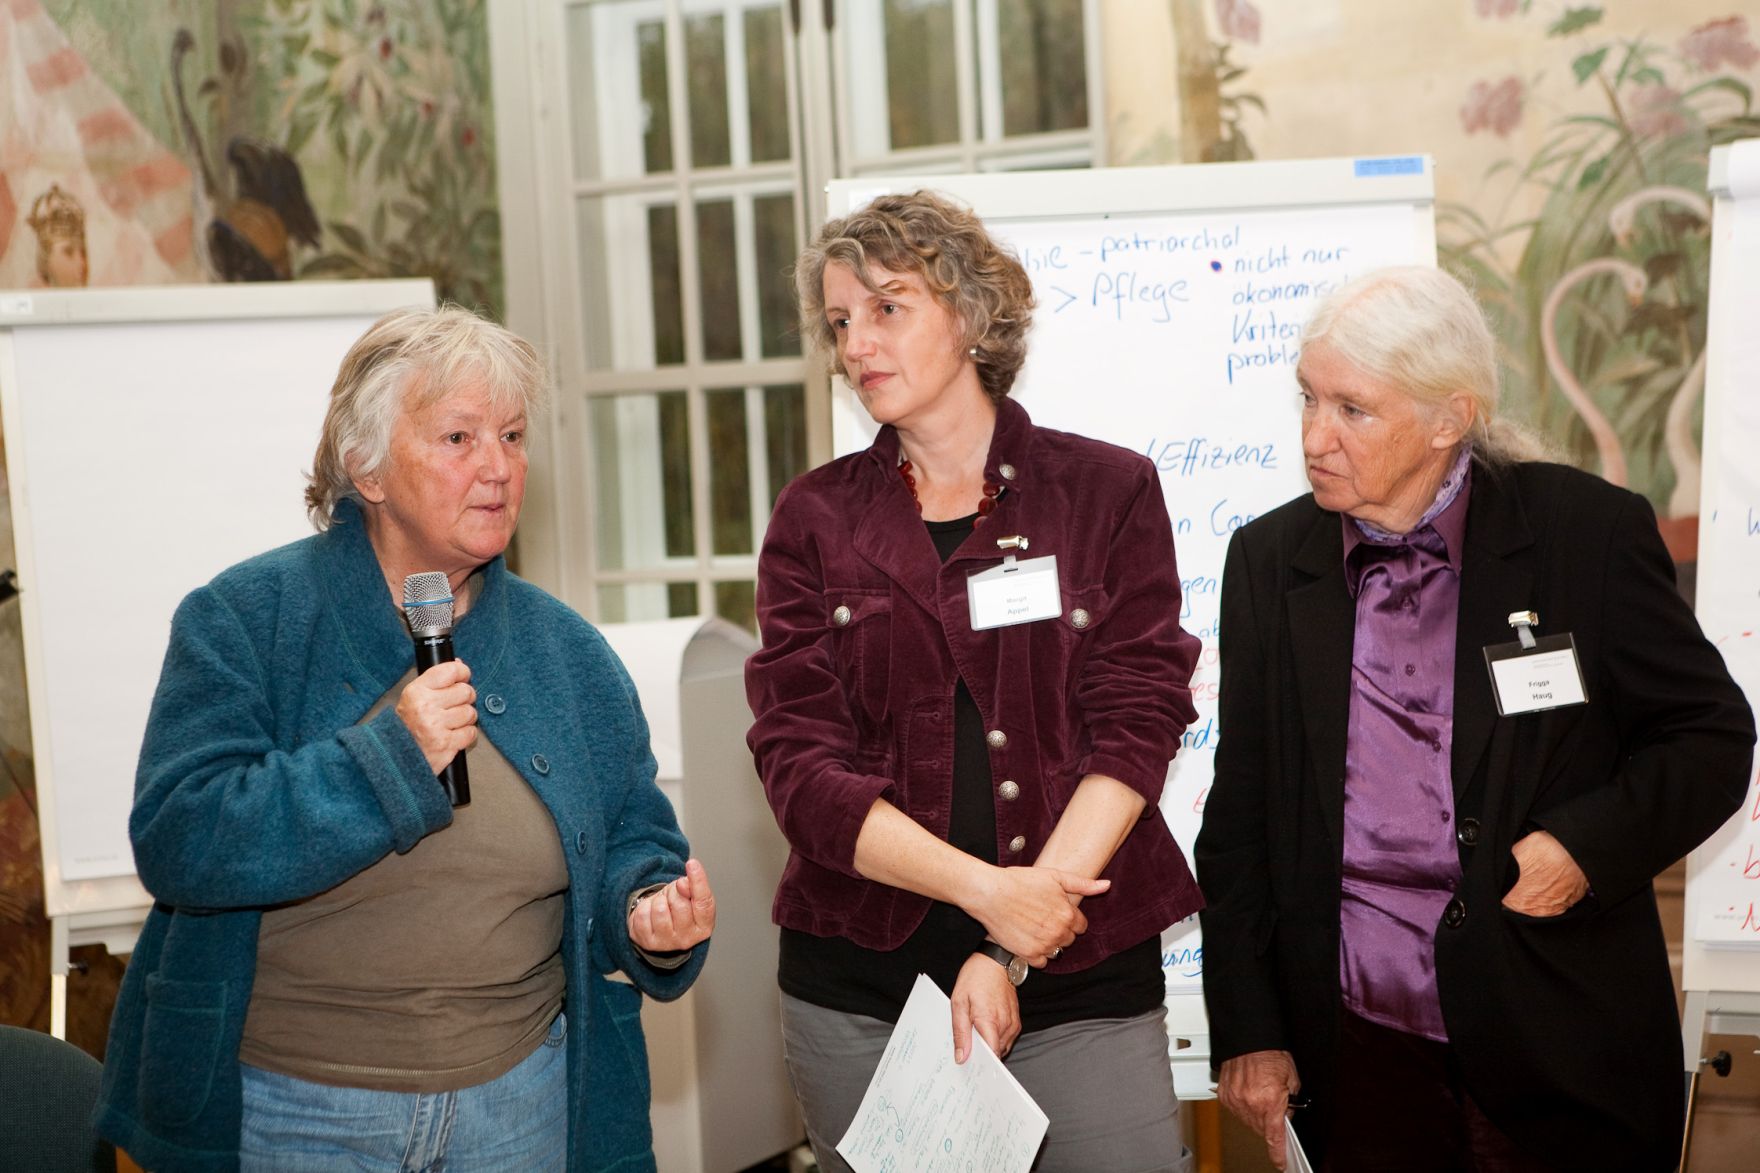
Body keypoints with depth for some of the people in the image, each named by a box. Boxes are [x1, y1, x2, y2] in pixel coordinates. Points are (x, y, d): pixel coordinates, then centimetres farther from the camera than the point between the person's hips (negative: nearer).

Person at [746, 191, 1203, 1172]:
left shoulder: (1109, 491, 2)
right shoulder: (816, 518, 5)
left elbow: (1137, 726, -6)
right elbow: (802, 766, -4)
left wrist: (1012, 954, -14)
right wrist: (988, 890, -16)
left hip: (1083, 980, -1)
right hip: (859, 987, 1)